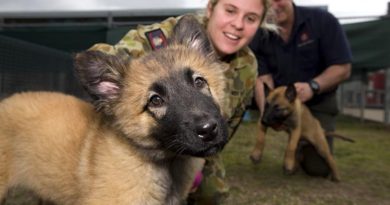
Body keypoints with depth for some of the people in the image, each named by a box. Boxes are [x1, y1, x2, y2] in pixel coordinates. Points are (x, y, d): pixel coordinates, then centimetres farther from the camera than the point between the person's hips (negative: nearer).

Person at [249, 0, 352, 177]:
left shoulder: (322, 20, -16)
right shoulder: (258, 37, -12)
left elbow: (343, 68, -17)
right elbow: (262, 78, -19)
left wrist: (313, 86, -37)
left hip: (318, 103, -2)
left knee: (318, 167, -13)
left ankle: (305, 140, 29)